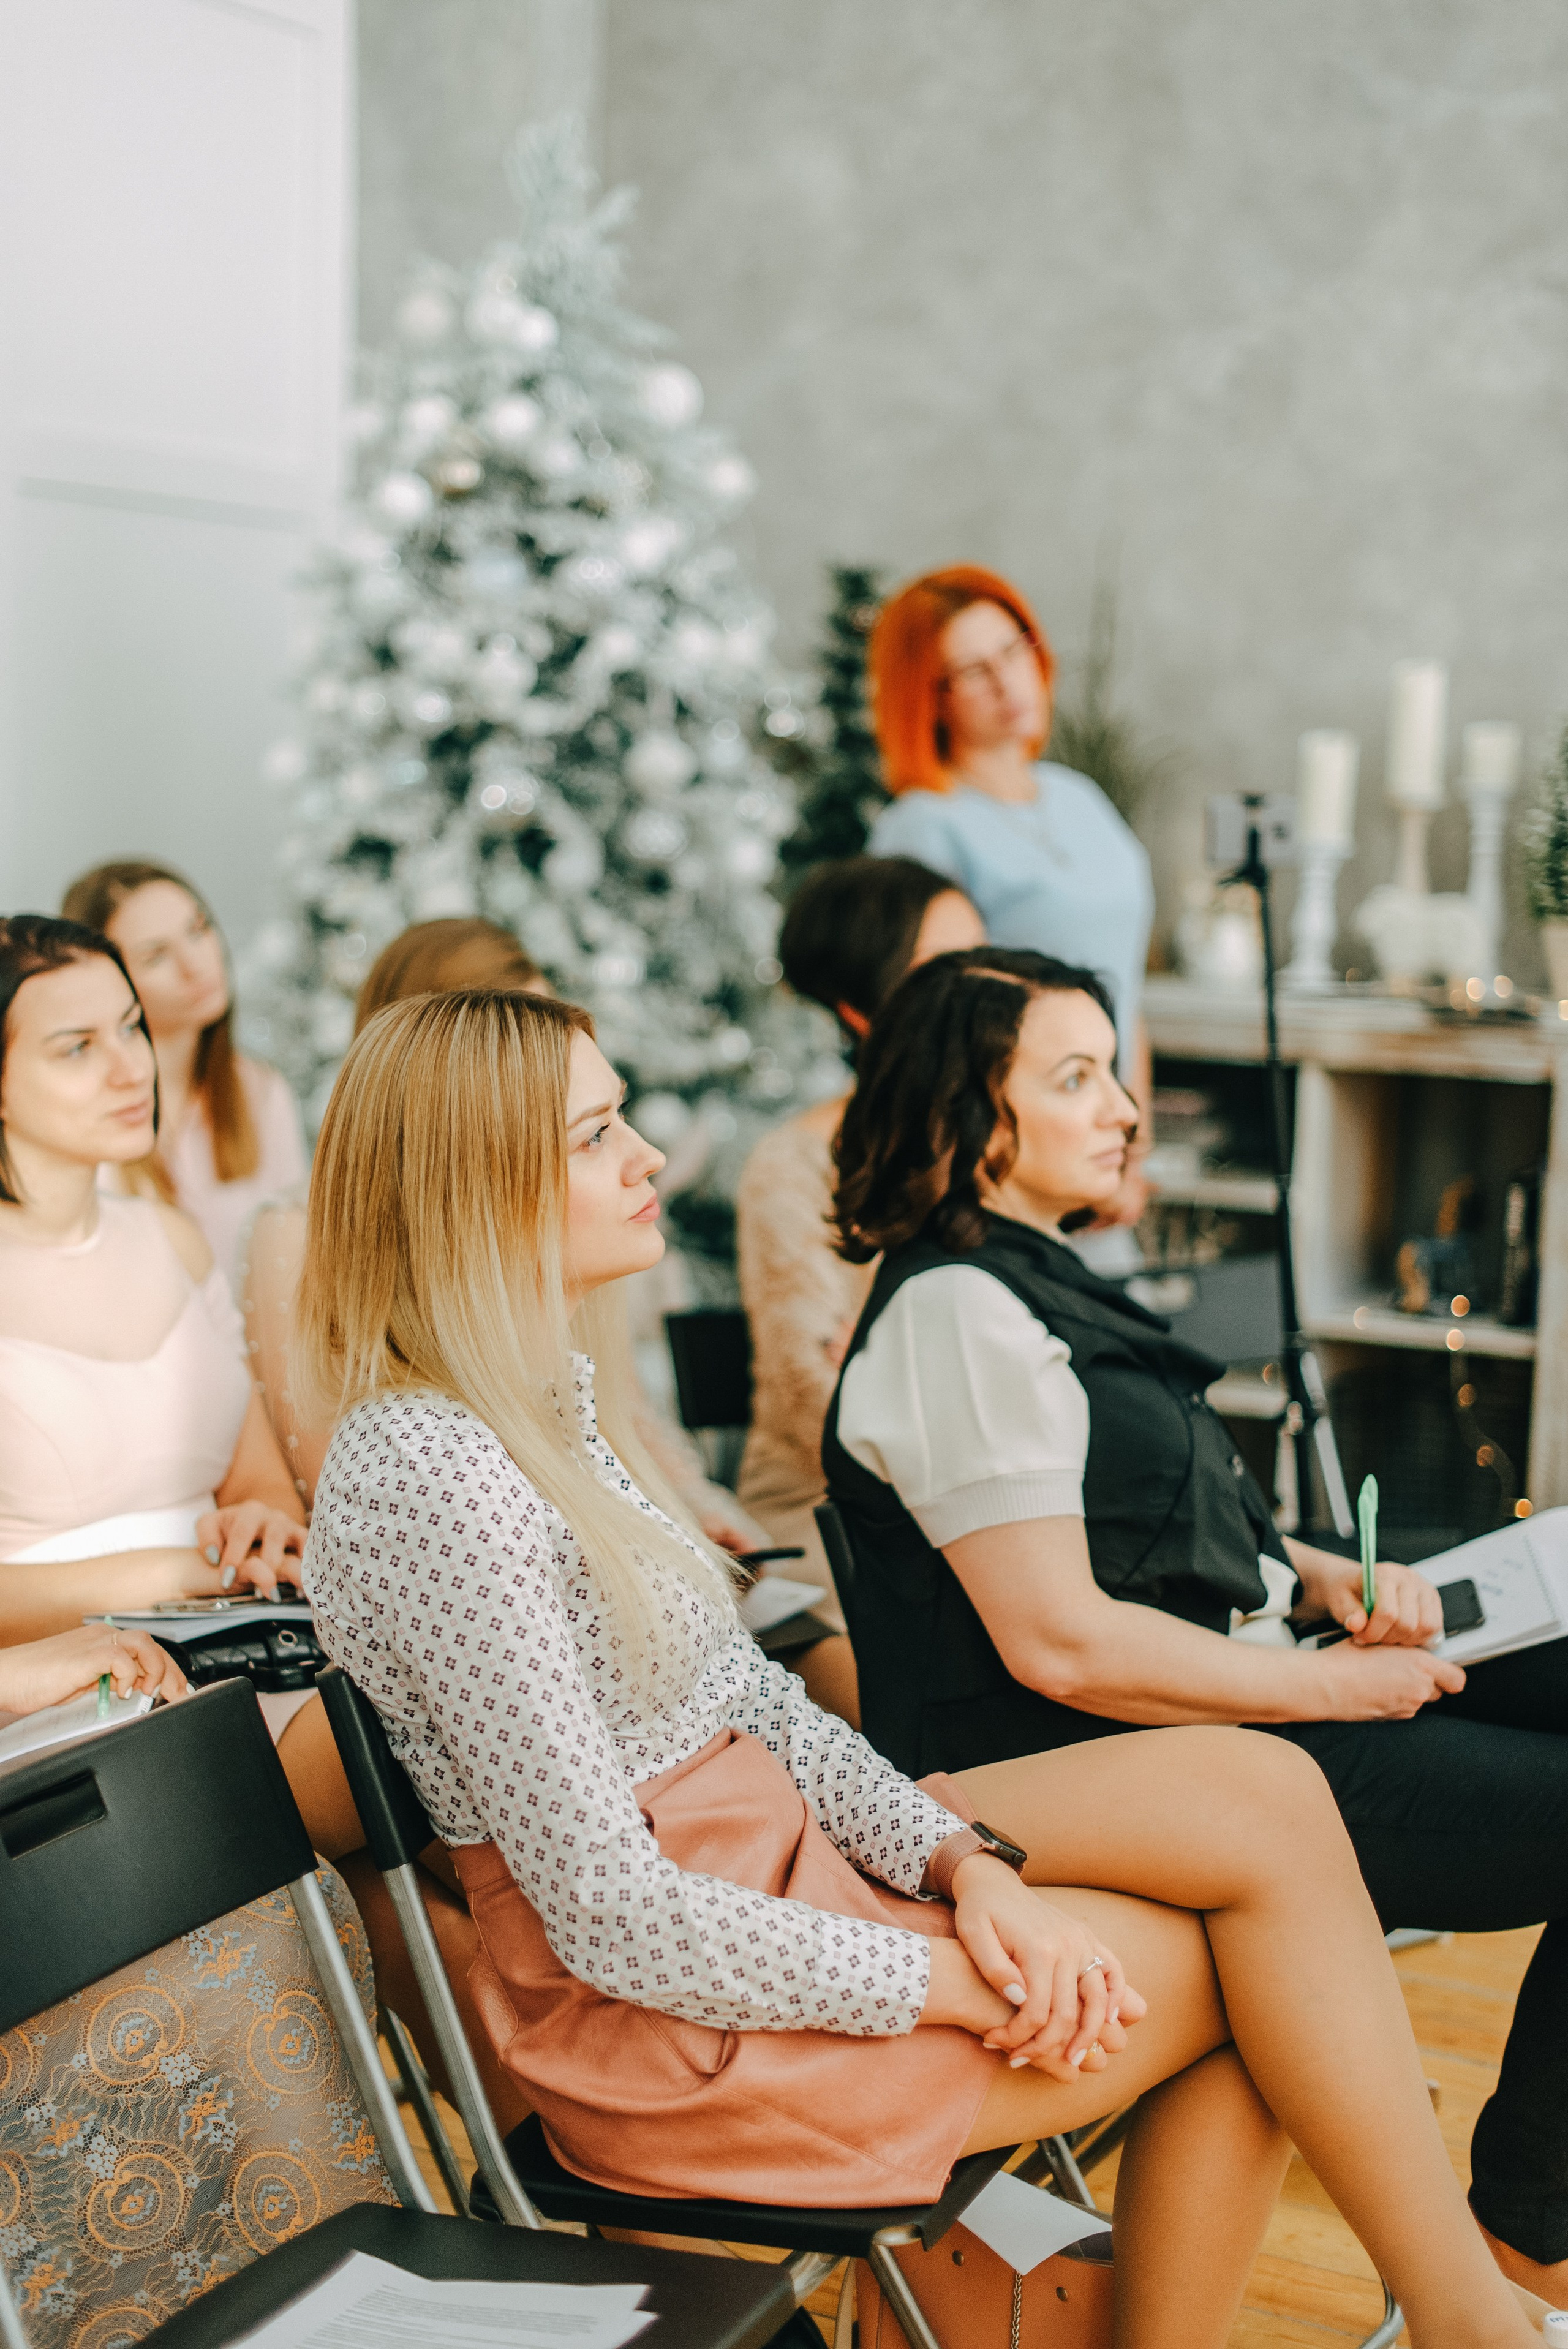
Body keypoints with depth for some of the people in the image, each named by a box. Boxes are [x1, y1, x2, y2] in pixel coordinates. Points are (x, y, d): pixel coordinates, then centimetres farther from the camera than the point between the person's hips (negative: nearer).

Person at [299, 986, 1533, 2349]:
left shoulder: (557, 1397, 8)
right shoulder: (426, 1475, -23)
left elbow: (748, 1693, 9)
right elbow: (612, 1919, -24)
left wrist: (957, 1858, -6)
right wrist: (948, 1980, -16)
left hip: (772, 1861, 8)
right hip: (674, 2029, -8)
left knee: (1264, 1793, -3)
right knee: (1253, 1972, -6)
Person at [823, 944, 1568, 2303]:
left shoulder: (1037, 1282, 16)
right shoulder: (954, 1313, -16)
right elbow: (1063, 1643, -22)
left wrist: (1333, 1581, 4)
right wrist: (1337, 1686, -14)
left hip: (1229, 1702, 10)